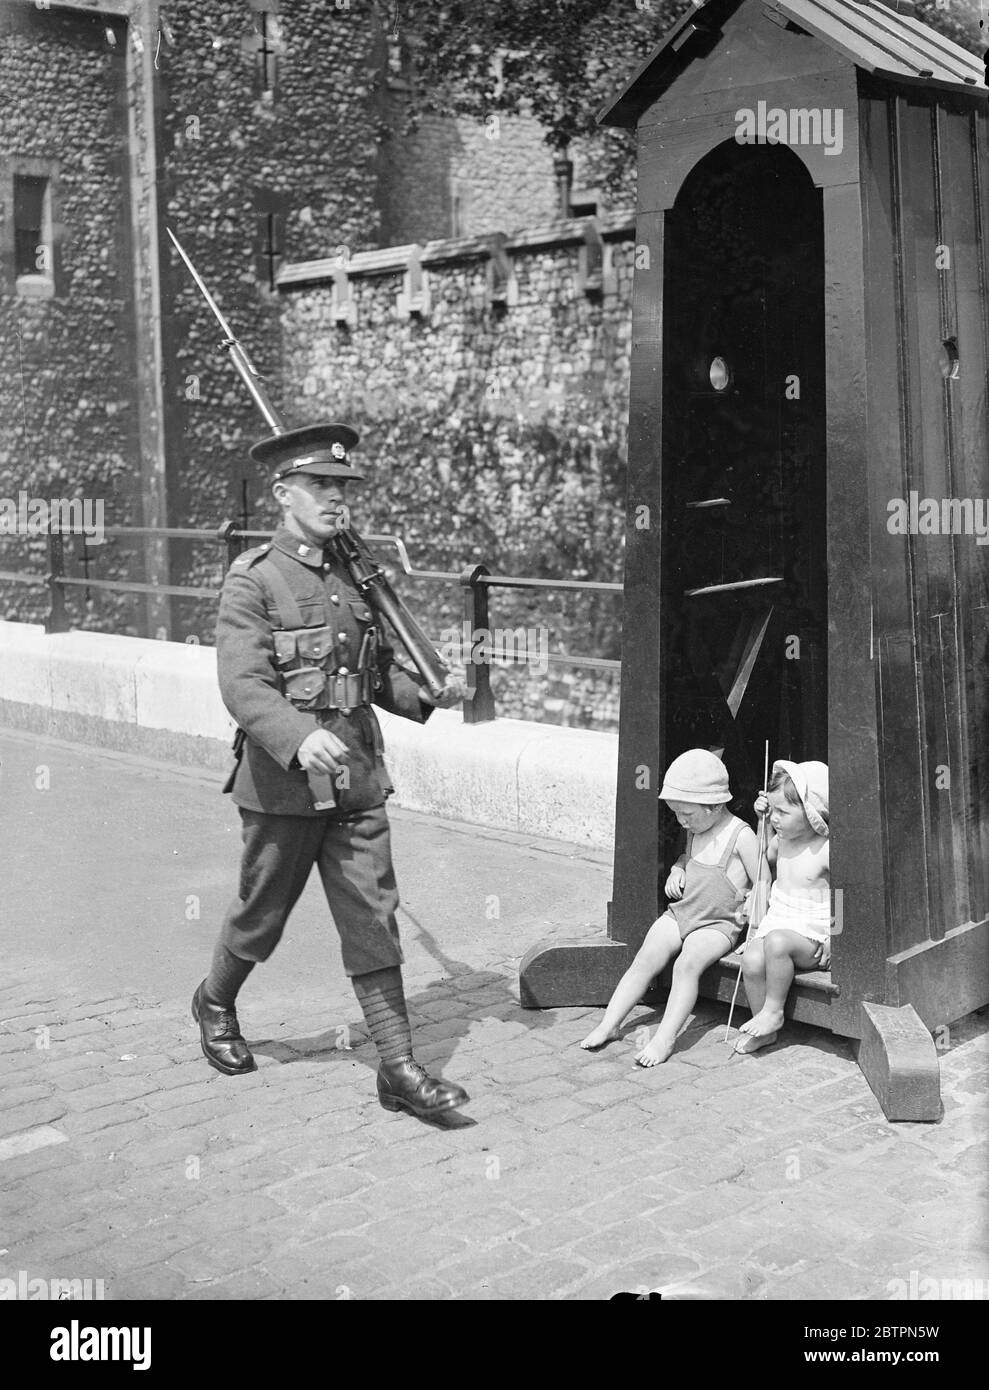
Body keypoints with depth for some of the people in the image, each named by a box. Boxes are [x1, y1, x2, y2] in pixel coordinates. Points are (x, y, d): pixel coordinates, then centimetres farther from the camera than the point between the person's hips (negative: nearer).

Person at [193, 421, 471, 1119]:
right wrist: (300, 739, -36)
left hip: (357, 779, 5)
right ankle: (216, 1006, 42)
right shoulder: (253, 579, -9)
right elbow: (243, 684, -20)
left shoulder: (355, 574, 10)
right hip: (283, 781, -4)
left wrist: (429, 692, 0)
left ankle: (400, 1067, 9)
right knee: (262, 913, 13)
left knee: (374, 918, 4)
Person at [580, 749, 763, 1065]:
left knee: (687, 963, -31)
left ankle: (664, 1039, -33)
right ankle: (609, 1024, -12)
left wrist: (751, 917, -17)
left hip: (718, 924, -6)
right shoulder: (694, 831, 9)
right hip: (681, 912, 6)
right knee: (645, 959, -13)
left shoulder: (740, 836, -13)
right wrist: (677, 871, 9)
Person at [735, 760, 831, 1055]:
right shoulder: (782, 840, 6)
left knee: (776, 942, -35)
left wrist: (834, 937, -18)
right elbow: (764, 861, 29)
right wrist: (761, 820, 13)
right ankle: (764, 1031, -6)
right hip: (776, 924, 6)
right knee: (752, 960, -22)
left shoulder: (826, 851, -15)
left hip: (811, 935, -6)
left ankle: (773, 1010, -16)